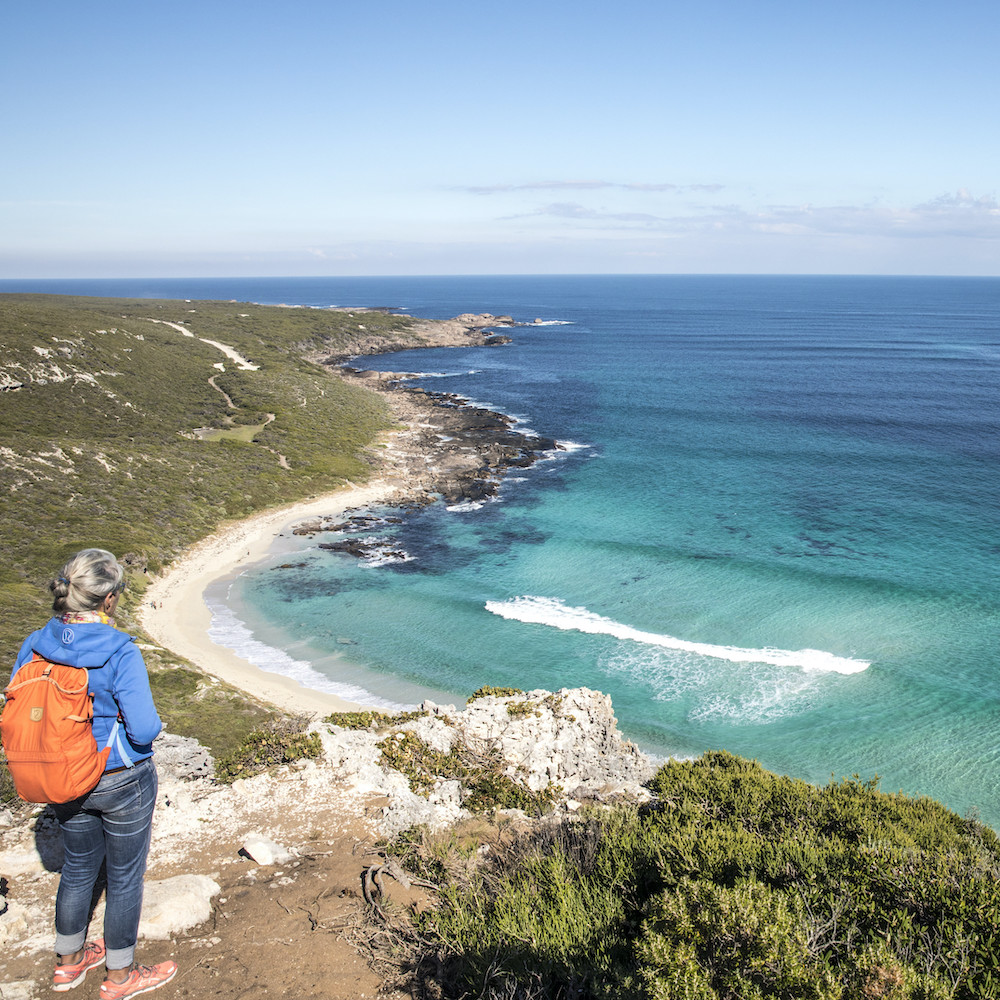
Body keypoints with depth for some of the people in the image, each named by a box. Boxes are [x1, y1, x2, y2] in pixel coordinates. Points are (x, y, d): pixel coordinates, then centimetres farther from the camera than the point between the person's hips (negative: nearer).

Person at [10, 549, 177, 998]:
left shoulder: (34, 645, -10)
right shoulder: (120, 651, -26)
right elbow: (144, 729, -28)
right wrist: (153, 723, -6)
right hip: (121, 783, -5)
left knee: (79, 864, 27)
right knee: (125, 875, 15)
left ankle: (68, 961, 45)